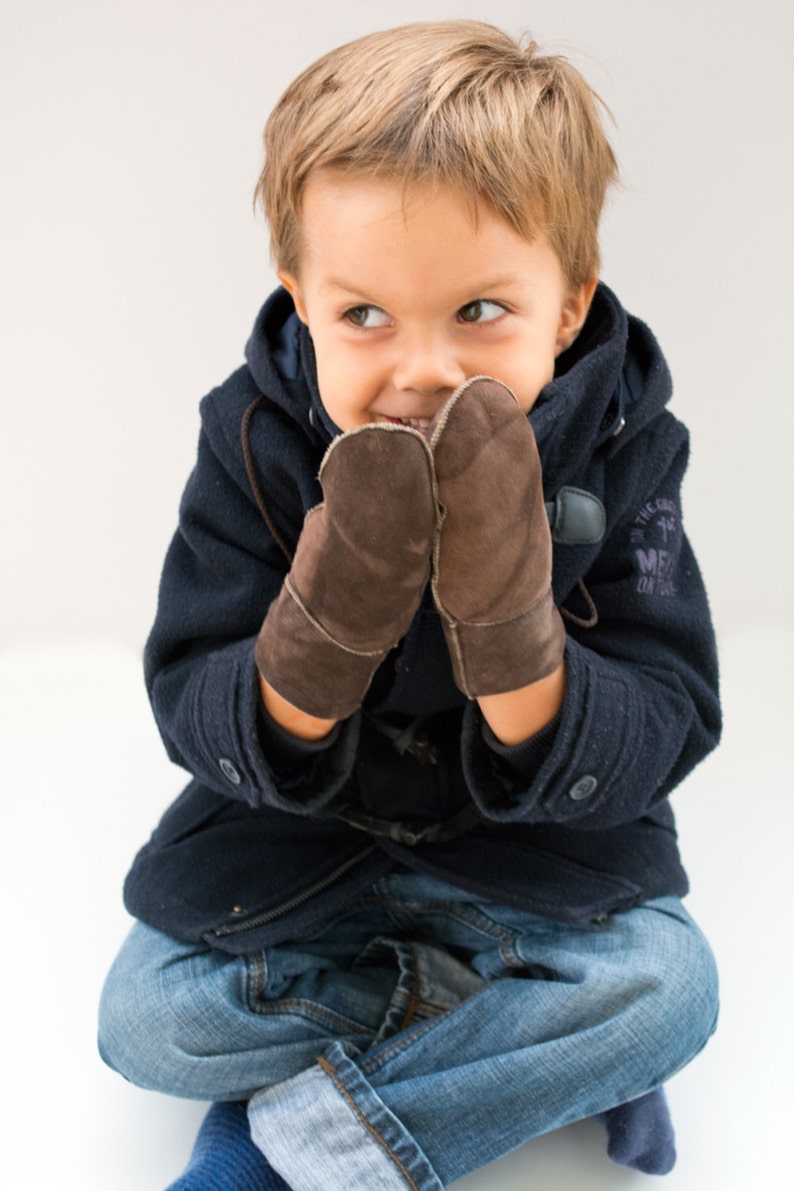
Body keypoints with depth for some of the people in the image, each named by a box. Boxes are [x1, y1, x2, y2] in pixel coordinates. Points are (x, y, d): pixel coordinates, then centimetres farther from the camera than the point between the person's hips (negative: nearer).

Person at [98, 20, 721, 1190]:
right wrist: (314, 648, -42)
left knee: (668, 983, -24)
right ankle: (551, 1058, -5)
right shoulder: (252, 439, -17)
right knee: (146, 1020, -14)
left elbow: (657, 743, -22)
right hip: (298, 831, 1)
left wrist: (517, 646, -43)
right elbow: (197, 721, -19)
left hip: (533, 849, 0)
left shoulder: (623, 450, -18)